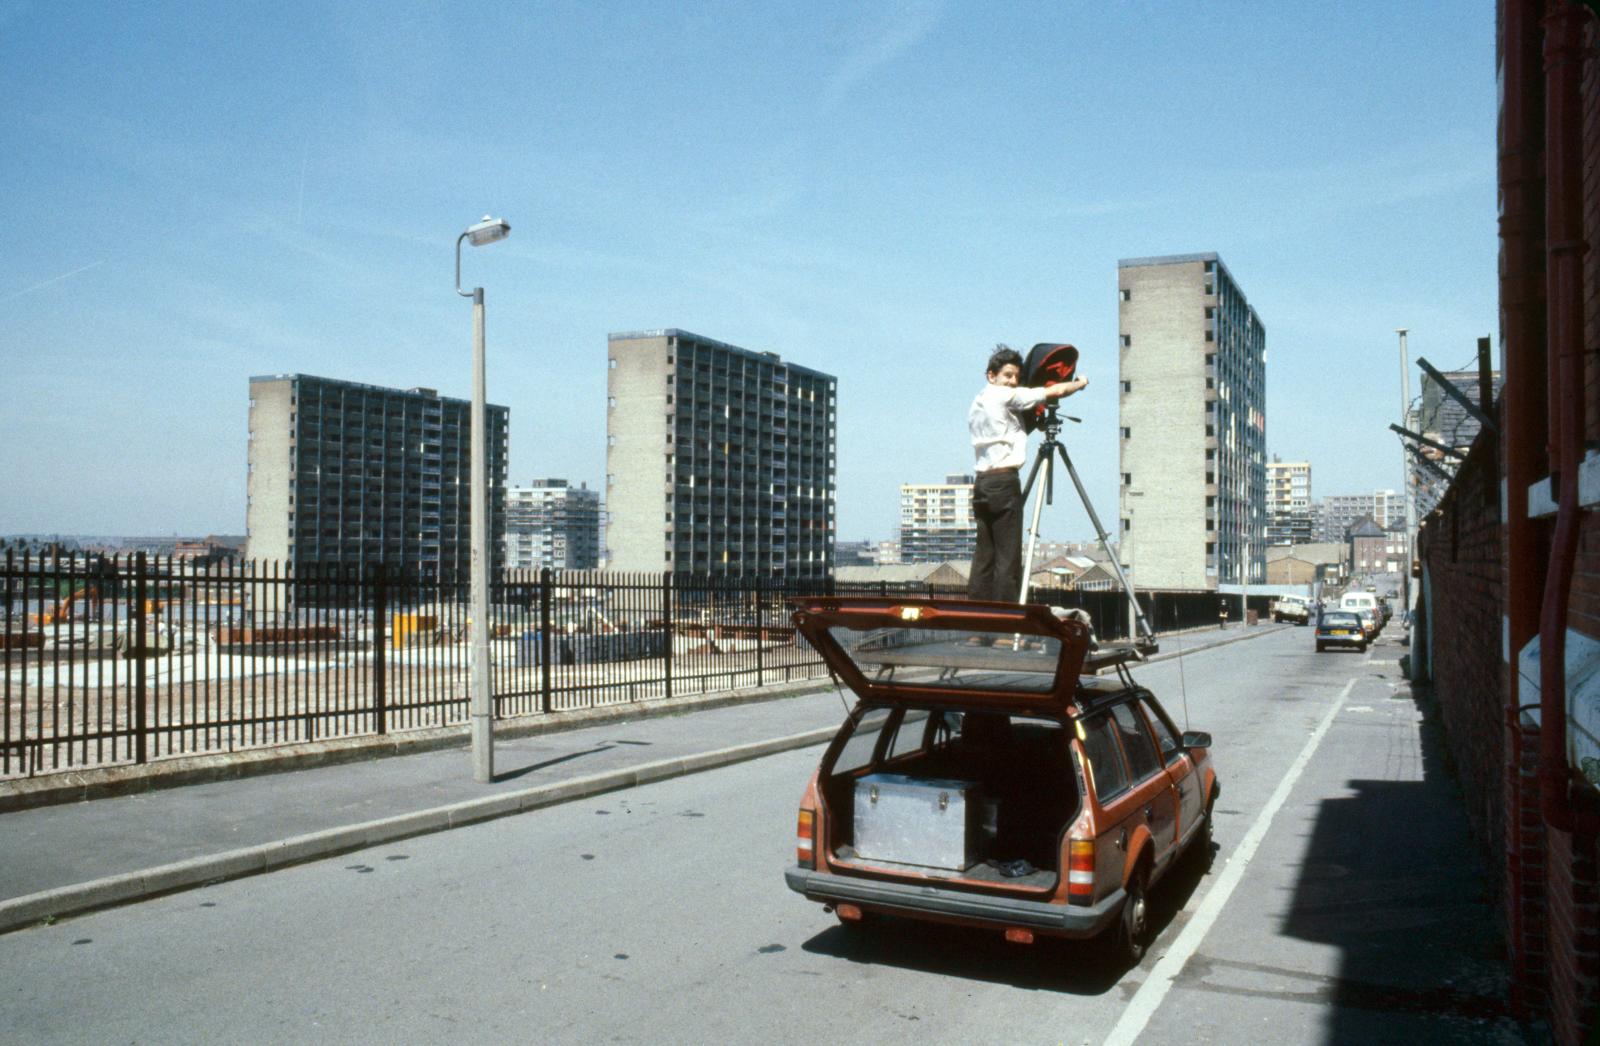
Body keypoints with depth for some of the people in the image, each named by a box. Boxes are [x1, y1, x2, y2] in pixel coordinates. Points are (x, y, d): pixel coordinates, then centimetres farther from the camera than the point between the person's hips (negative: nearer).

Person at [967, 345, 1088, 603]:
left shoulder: (977, 403, 21)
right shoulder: (1006, 397, -4)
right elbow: (1056, 391, -3)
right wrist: (1080, 382, 14)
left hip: (981, 482, 8)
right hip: (1004, 482, -8)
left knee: (984, 555, 7)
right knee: (1008, 557, -7)